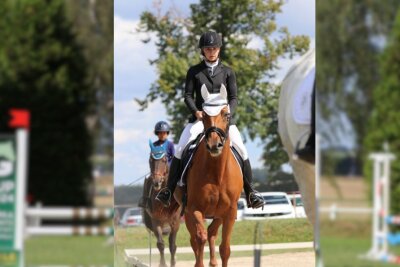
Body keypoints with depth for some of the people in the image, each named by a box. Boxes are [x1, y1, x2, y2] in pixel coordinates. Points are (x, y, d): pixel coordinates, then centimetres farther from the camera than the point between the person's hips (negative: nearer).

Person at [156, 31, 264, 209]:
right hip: (200, 116, 0)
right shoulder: (194, 72, 8)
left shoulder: (227, 72, 9)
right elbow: (188, 96, 4)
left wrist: (227, 113, -13)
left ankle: (250, 192, -5)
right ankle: (169, 190, -11)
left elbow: (233, 98, 6)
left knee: (242, 151, -14)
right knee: (180, 150, -18)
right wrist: (196, 111, -15)